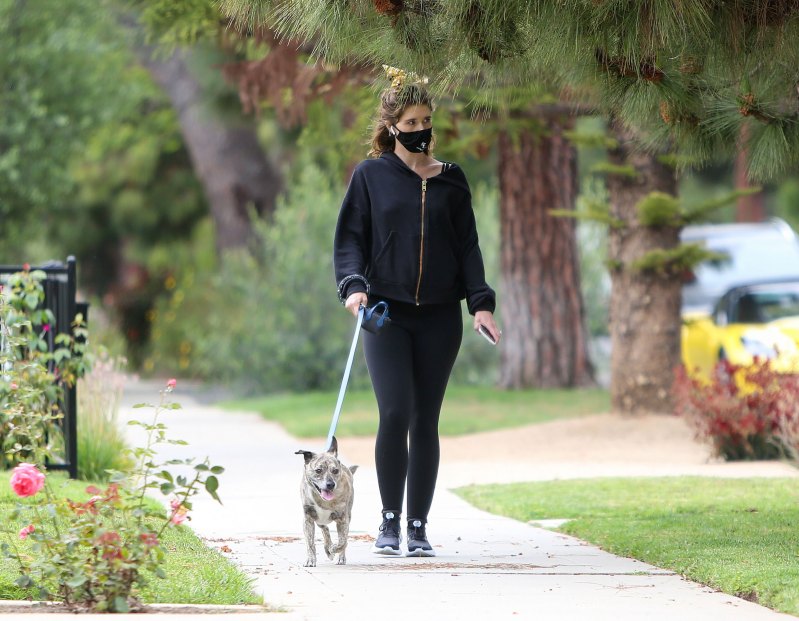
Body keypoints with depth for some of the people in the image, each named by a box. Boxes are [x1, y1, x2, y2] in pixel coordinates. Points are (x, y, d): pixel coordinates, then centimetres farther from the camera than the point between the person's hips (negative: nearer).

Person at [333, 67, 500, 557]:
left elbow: (467, 245, 11)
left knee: (426, 421, 2)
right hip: (386, 313, -2)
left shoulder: (451, 180, 11)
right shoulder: (371, 176, 6)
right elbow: (350, 239, 4)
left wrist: (481, 301, -1)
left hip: (439, 316, 2)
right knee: (395, 413, -14)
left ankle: (418, 526, 8)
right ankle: (390, 521, -2)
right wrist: (354, 285, -14)